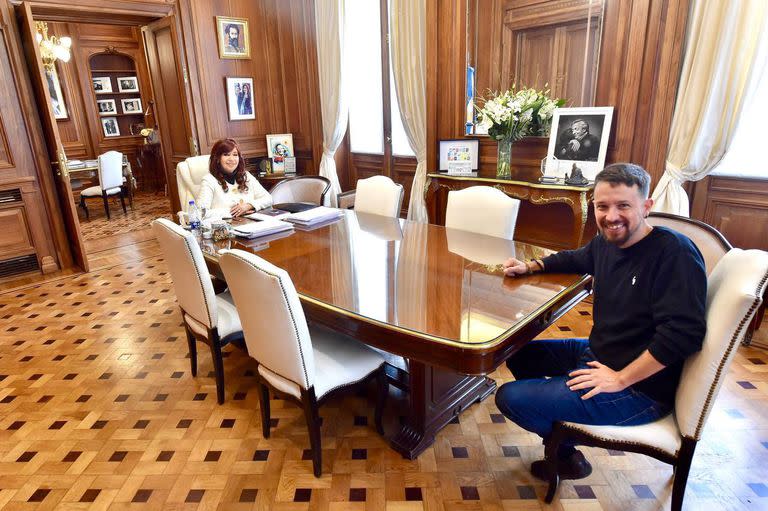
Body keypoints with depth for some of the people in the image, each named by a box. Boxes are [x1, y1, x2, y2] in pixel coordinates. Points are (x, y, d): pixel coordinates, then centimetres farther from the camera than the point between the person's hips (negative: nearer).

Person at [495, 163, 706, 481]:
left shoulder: (675, 252, -23)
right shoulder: (605, 242, 1)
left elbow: (682, 333, -29)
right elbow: (576, 260, 25)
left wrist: (620, 379, -25)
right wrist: (530, 267, 13)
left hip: (640, 387, -9)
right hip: (596, 354, 9)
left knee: (510, 398, -14)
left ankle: (566, 456, 17)